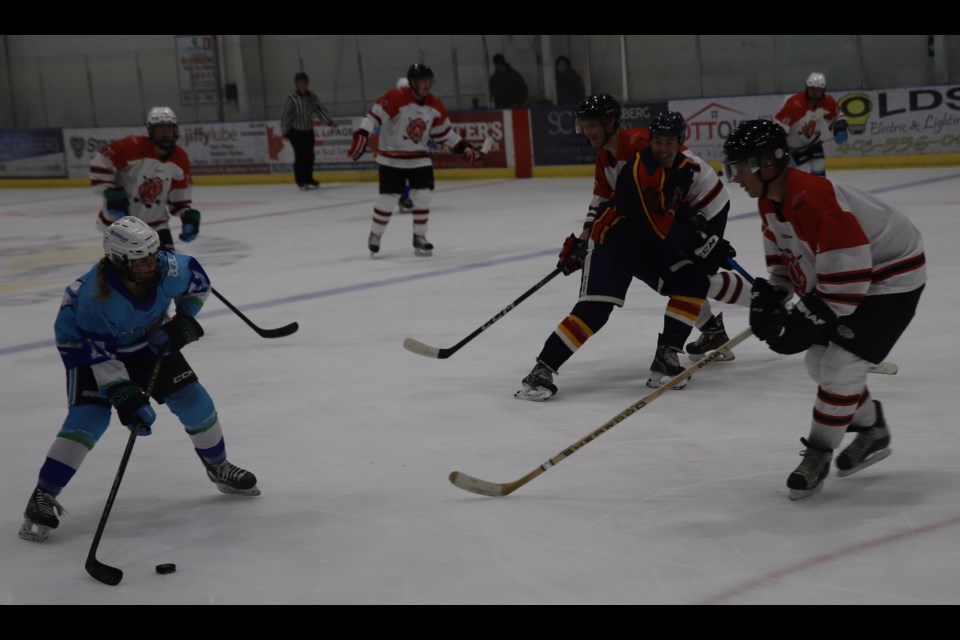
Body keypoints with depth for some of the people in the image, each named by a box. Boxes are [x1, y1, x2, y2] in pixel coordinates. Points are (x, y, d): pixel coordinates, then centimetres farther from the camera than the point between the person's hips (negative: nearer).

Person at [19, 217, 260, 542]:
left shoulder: (169, 269, -29)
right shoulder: (94, 297, -40)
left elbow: (199, 281, -4)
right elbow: (101, 356, -34)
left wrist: (184, 320, -12)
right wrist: (125, 399, -38)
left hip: (146, 341, 5)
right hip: (87, 344, -5)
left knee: (192, 399, 3)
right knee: (89, 417, -23)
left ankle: (219, 468, 29)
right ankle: (43, 497, -15)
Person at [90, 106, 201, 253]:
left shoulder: (179, 158, -5)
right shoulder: (133, 147, -24)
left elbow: (180, 193, 6)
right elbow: (100, 163, -19)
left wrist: (188, 214, -8)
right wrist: (111, 193, -24)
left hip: (155, 221, 5)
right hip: (119, 220, -5)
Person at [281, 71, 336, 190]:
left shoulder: (312, 97, 3)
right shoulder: (291, 98, -13)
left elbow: (320, 109, 2)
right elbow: (285, 115, -11)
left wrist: (329, 122, -9)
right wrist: (285, 131, -12)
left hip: (308, 131, 5)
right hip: (296, 131, -5)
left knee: (309, 156, 7)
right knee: (300, 156, -7)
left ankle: (308, 179, 19)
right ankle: (300, 181, 2)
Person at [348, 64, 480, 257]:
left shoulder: (435, 105, -2)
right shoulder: (395, 98, -20)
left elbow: (444, 132, 9)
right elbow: (374, 116, -23)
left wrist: (464, 147, 7)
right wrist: (361, 136, -34)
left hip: (419, 158, 5)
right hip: (391, 158, -5)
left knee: (423, 196, -3)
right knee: (388, 199, -3)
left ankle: (419, 238, 13)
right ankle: (375, 235, 18)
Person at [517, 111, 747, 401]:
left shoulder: (689, 167, -5)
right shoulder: (639, 170, -28)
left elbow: (716, 201, 11)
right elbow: (660, 227, -28)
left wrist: (710, 240, -1)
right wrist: (701, 243, -23)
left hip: (653, 245, 7)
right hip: (613, 239, -7)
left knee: (693, 282, -12)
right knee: (595, 308, -20)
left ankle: (666, 356, -8)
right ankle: (542, 370, -19)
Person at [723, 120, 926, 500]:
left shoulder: (813, 201, -33)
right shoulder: (769, 202, -2)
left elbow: (847, 273, -32)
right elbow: (783, 254, 14)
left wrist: (808, 324, -26)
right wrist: (771, 295, -2)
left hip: (891, 276, -10)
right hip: (842, 277, 10)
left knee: (840, 363, -13)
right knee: (820, 362, 13)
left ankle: (818, 454, 3)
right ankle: (871, 432, 33)